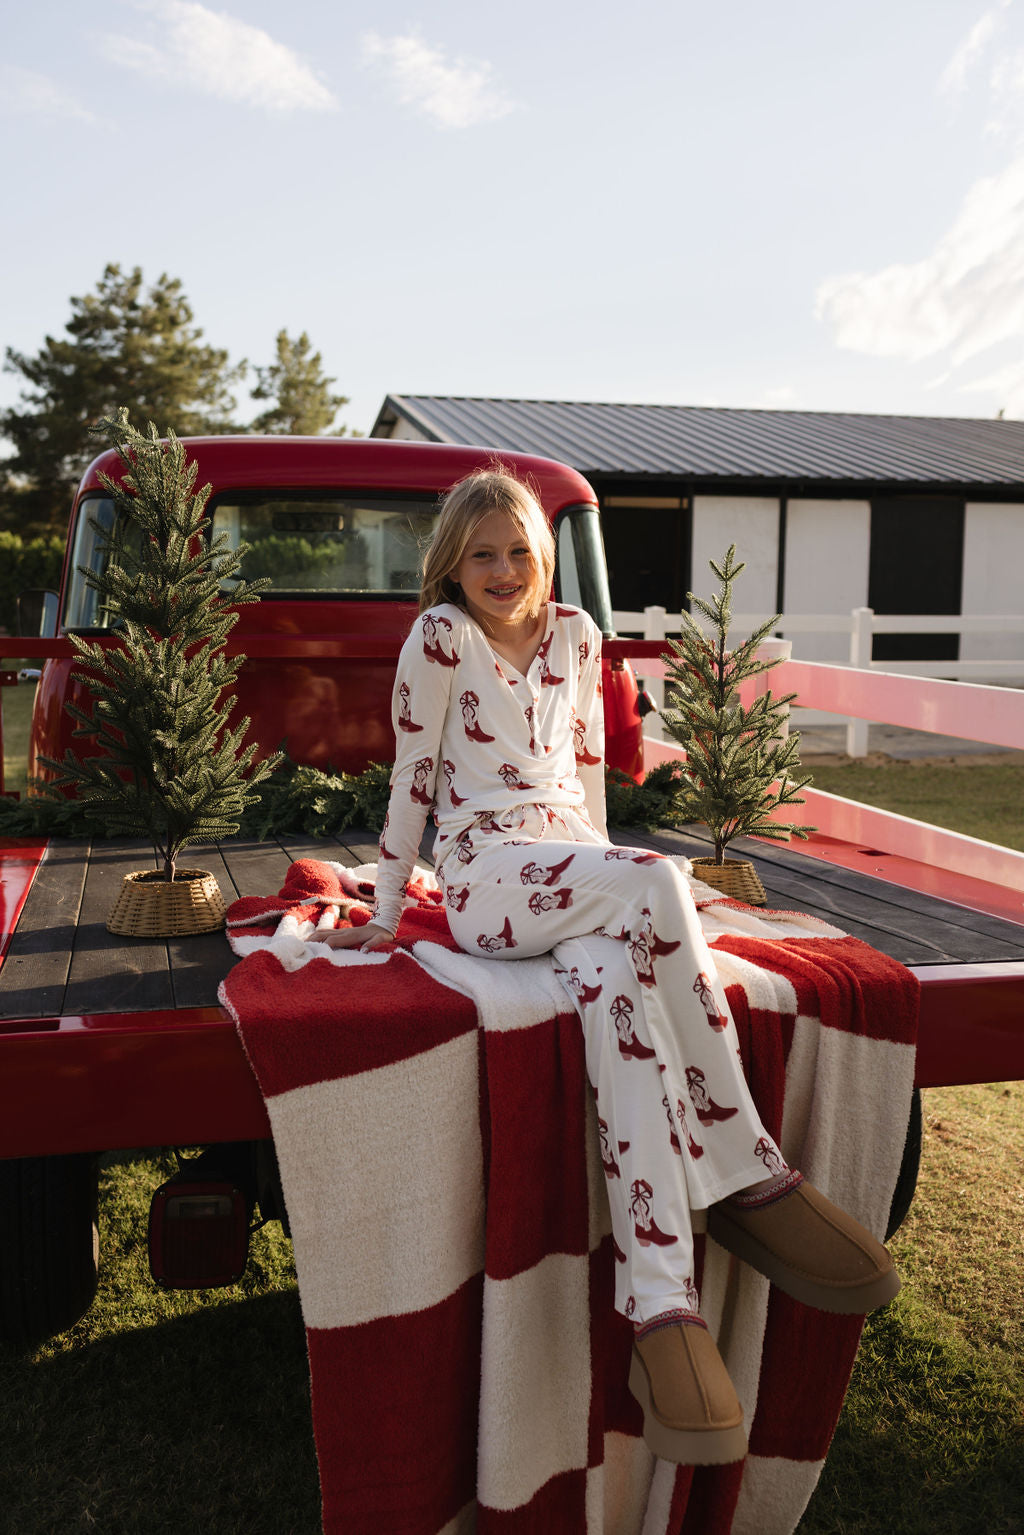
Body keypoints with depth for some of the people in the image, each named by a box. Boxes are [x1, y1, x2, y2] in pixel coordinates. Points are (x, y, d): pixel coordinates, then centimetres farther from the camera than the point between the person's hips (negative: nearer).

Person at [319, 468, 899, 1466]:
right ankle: (749, 1175, -27)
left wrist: (608, 880, 14)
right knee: (657, 884, -34)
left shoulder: (576, 634, 14)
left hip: (577, 872, 4)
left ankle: (660, 1302, -35)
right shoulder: (440, 635, -1)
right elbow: (413, 773, -1)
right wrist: (385, 915, 1)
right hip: (485, 875, -4)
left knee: (619, 989, -33)